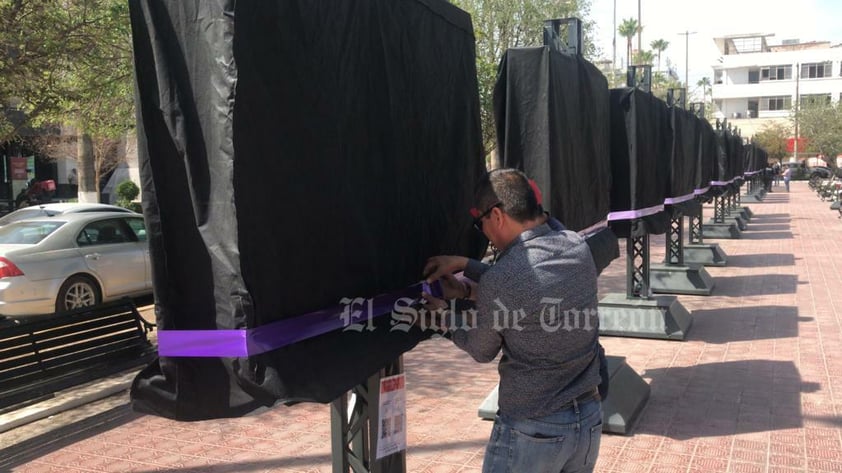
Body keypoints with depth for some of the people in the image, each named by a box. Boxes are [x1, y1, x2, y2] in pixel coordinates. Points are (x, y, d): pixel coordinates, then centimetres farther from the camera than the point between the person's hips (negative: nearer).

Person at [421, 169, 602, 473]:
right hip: (590, 418, 6)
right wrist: (464, 265, 10)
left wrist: (445, 315, 14)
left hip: (533, 430, -6)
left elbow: (481, 351, -3)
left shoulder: (498, 281, -22)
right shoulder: (578, 247, -5)